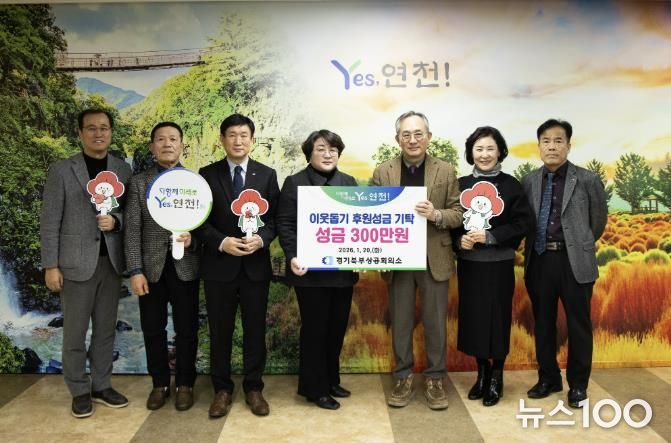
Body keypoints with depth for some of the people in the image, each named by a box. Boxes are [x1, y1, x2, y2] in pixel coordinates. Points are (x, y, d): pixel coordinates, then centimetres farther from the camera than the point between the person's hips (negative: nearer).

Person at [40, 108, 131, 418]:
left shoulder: (123, 170, 6)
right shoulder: (61, 170, -3)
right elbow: (50, 222, -4)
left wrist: (115, 221, -13)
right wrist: (51, 266, -8)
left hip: (111, 262, 3)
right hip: (76, 262, -3)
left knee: (106, 330, 12)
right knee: (75, 332, 6)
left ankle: (101, 386, 25)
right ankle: (79, 391, 20)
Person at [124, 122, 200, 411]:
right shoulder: (138, 183, 5)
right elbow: (132, 230, -1)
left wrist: (194, 238, -18)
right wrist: (135, 270, -9)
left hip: (185, 267, -1)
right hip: (151, 268, 1)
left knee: (186, 330, 6)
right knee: (153, 330, 9)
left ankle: (185, 384, 22)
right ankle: (159, 384, 25)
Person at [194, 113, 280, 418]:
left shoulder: (267, 175, 4)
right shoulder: (207, 174, 2)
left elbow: (275, 218, 3)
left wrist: (261, 239, -16)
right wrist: (221, 242, -16)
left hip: (256, 265, 1)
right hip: (219, 265, 0)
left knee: (255, 330, 8)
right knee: (220, 331, 8)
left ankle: (253, 388, 23)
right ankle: (222, 389, 23)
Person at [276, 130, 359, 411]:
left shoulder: (349, 182, 12)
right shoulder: (294, 183, 0)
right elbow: (285, 224, -6)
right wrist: (293, 256, -19)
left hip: (343, 269, 5)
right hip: (311, 270, -4)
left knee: (337, 328, 12)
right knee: (314, 329, 4)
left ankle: (330, 380, 28)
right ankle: (315, 388, 16)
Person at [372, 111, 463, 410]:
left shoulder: (446, 171, 1)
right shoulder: (382, 172, 3)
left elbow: (458, 214, 0)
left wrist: (436, 214, -19)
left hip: (434, 258, 0)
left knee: (435, 321, 7)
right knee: (400, 322, 9)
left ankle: (435, 379, 21)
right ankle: (403, 379, 22)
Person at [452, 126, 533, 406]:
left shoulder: (510, 185, -3)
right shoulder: (461, 185, 4)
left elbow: (524, 223, -7)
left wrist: (490, 237, -16)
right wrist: (459, 240, -12)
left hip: (499, 264, -3)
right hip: (468, 264, 3)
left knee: (497, 318, 3)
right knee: (472, 318, 9)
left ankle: (496, 378, 20)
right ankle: (482, 373, 27)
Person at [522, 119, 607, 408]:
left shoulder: (587, 180, -2)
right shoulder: (529, 181, 4)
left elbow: (599, 220, 9)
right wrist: (534, 248, 10)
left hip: (574, 261, -2)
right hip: (539, 260, 3)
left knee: (578, 325, 6)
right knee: (542, 323, 12)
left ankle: (577, 385, 22)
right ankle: (548, 379, 29)